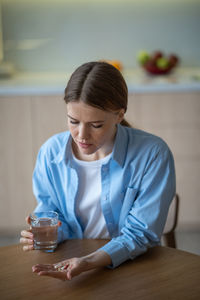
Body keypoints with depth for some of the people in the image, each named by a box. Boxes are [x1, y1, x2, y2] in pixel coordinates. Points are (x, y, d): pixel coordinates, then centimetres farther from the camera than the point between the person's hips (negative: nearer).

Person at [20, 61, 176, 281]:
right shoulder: (51, 151, -1)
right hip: (69, 261, 1)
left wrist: (90, 261, -26)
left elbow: (141, 233, -11)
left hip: (131, 268, 0)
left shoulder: (153, 154, -12)